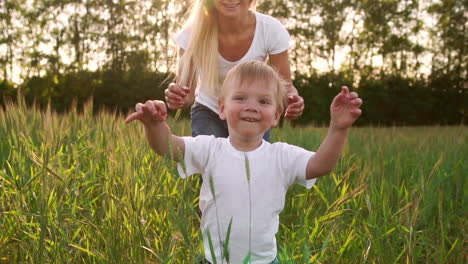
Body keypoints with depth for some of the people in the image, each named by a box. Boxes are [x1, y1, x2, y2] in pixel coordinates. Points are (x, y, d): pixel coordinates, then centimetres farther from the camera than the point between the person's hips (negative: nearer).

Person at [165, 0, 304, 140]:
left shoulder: (272, 30, -25)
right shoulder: (193, 33, -26)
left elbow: (285, 86, -15)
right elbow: (186, 90, -21)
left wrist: (291, 98, -39)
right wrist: (176, 96, -45)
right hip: (209, 112, -1)